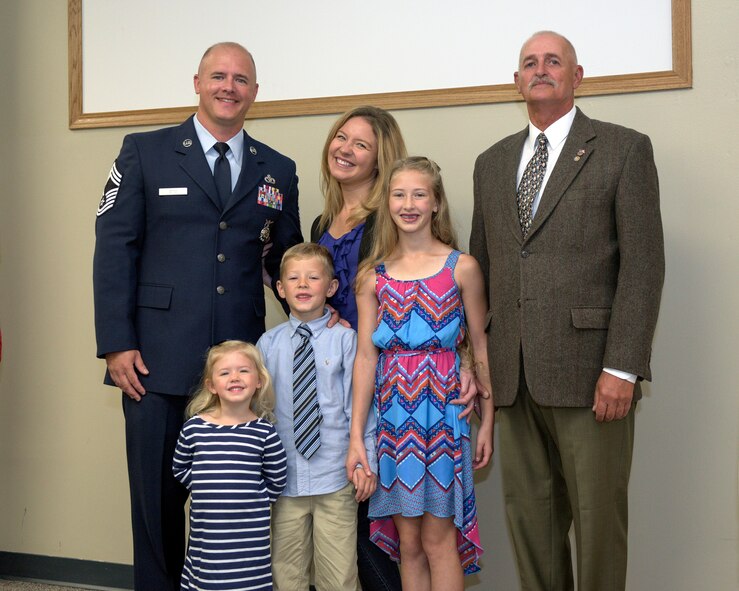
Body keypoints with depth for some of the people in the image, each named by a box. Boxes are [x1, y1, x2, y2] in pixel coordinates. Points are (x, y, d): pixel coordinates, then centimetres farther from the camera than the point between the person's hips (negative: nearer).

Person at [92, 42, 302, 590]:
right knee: (158, 496, 5)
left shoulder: (278, 170, 12)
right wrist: (117, 344, -8)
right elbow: (114, 250, 0)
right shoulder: (144, 152, 5)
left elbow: (285, 261, 16)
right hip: (158, 361, -2)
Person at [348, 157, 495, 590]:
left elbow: (482, 347, 0)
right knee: (408, 540, 10)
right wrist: (356, 437, -1)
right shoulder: (373, 275, 4)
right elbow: (366, 355, 2)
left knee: (437, 536, 3)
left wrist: (488, 423, -2)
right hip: (393, 412, 3)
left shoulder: (462, 267, -2)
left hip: (443, 409, -2)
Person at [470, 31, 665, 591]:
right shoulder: (492, 162, 17)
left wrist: (622, 368, -14)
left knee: (598, 517, 2)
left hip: (588, 371, -4)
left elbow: (643, 265, -6)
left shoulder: (623, 149, 1)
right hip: (514, 376, 5)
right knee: (530, 513, 11)